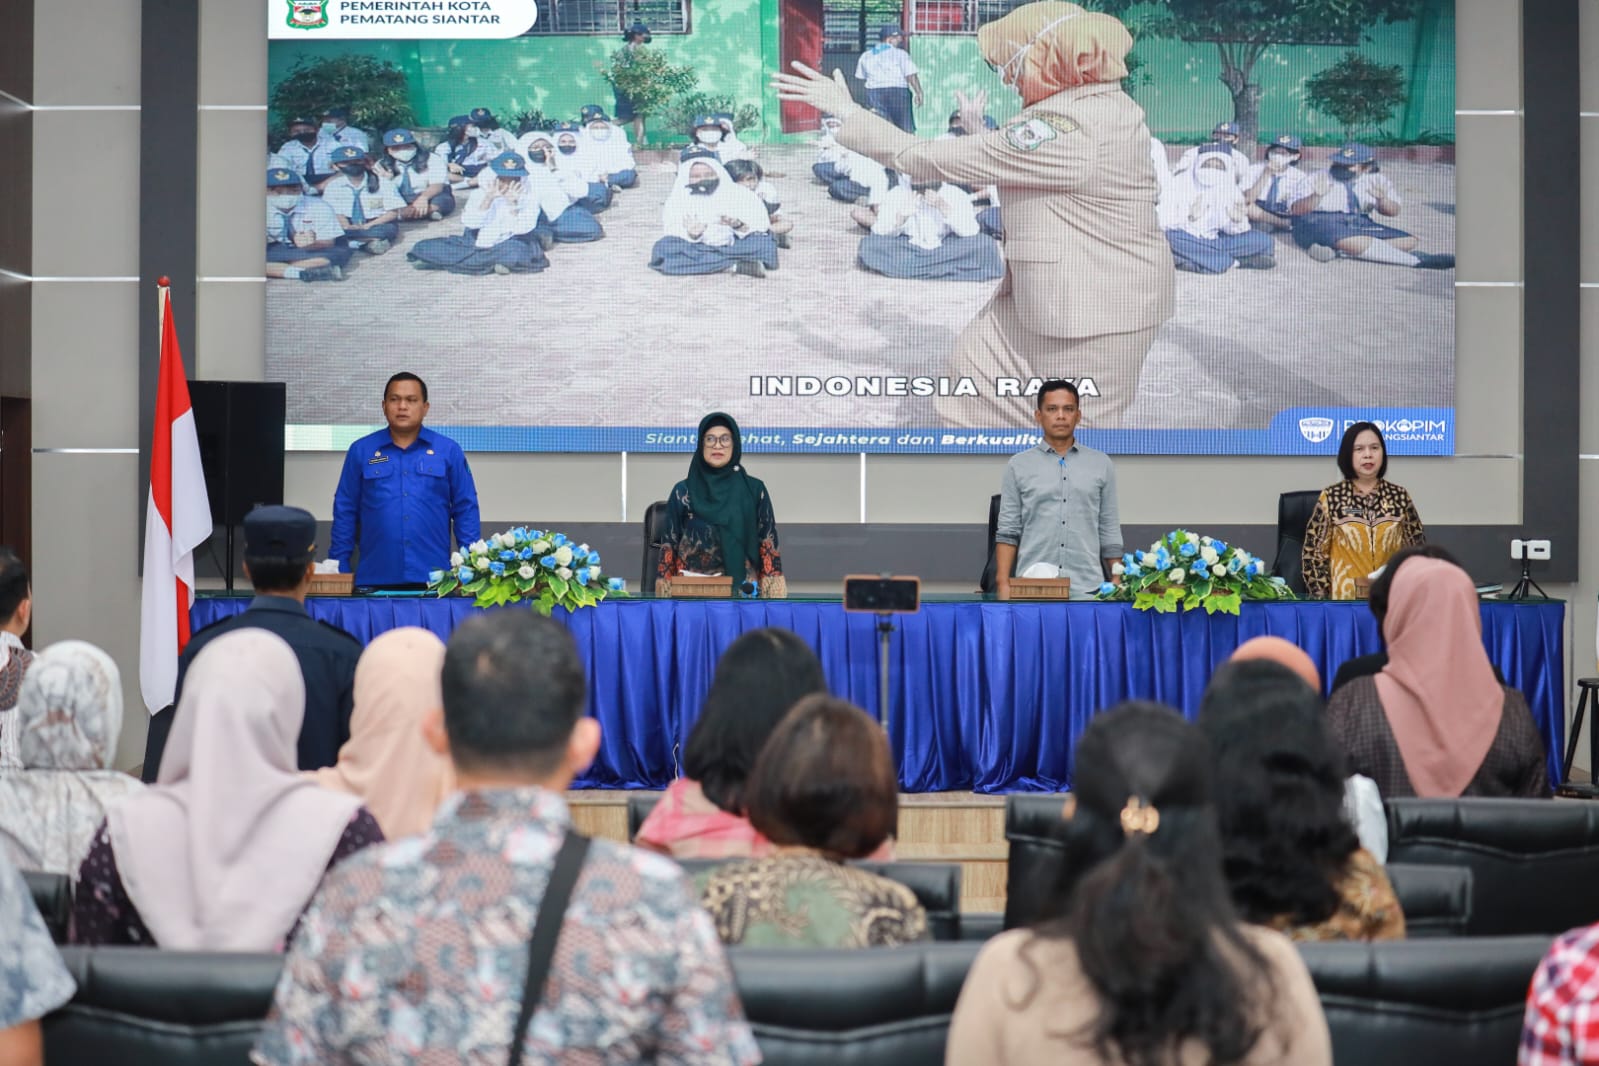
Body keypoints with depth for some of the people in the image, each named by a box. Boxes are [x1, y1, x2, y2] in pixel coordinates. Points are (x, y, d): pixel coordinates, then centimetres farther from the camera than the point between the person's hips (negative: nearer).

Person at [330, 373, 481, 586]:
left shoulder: (448, 451, 6)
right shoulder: (361, 451, 7)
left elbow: (466, 510, 6)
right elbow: (345, 512, 8)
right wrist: (340, 569, 3)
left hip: (434, 579, 0)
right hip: (375, 578, 0)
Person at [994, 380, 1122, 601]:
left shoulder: (1101, 464, 11)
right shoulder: (1018, 466, 8)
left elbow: (1109, 532, 11)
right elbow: (1007, 531, 5)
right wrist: (1003, 583, -5)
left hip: (1086, 590, 1)